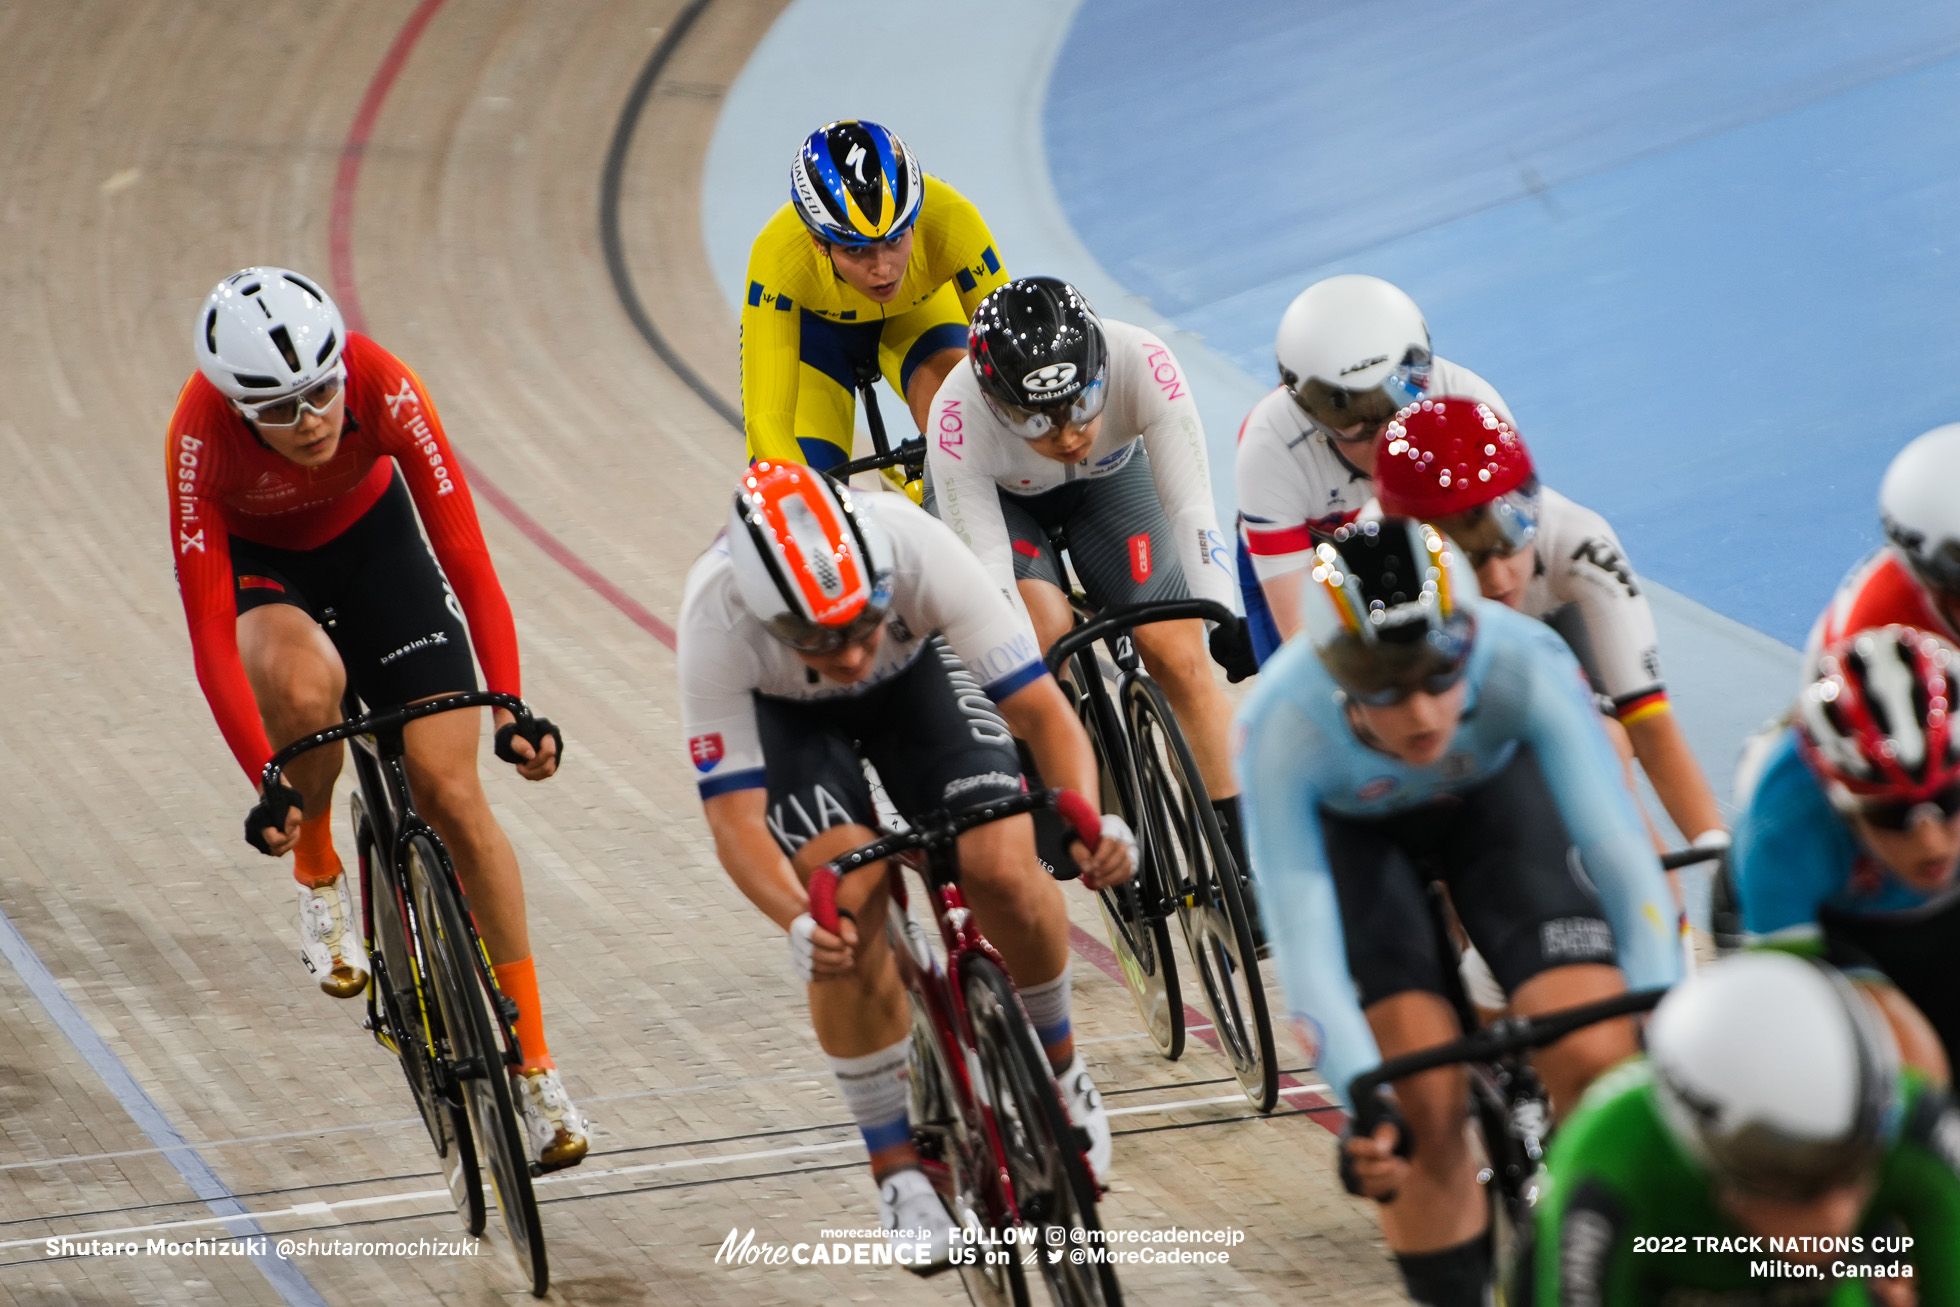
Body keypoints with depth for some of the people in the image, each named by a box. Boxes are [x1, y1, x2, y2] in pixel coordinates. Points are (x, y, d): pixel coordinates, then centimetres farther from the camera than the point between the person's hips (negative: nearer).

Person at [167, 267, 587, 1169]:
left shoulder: (383, 388, -33)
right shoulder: (202, 433, -36)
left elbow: (465, 554, -33)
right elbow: (208, 633, -36)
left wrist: (510, 709, -44)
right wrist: (266, 783, -45)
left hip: (369, 535, 1)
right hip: (253, 561, -1)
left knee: (450, 789, -10)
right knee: (305, 684, -37)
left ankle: (535, 1069, -1)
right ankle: (318, 877, -6)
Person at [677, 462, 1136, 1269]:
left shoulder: (916, 550, -39)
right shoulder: (717, 622, -39)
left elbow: (1042, 709, -33)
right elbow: (733, 815, -36)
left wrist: (1090, 819, -51)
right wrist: (797, 925, -54)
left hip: (916, 669, 1)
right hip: (783, 712, -1)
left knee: (1003, 872, -21)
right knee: (849, 912, -22)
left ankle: (1060, 1072, 8)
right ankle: (897, 1172, -4)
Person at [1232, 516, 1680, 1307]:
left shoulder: (1526, 667, -38)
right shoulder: (1280, 728, -39)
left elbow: (1617, 846, -39)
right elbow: (1303, 939, -39)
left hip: (1492, 792, 1)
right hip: (1348, 828, -1)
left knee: (1596, 1061, -19)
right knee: (1426, 1104, -19)